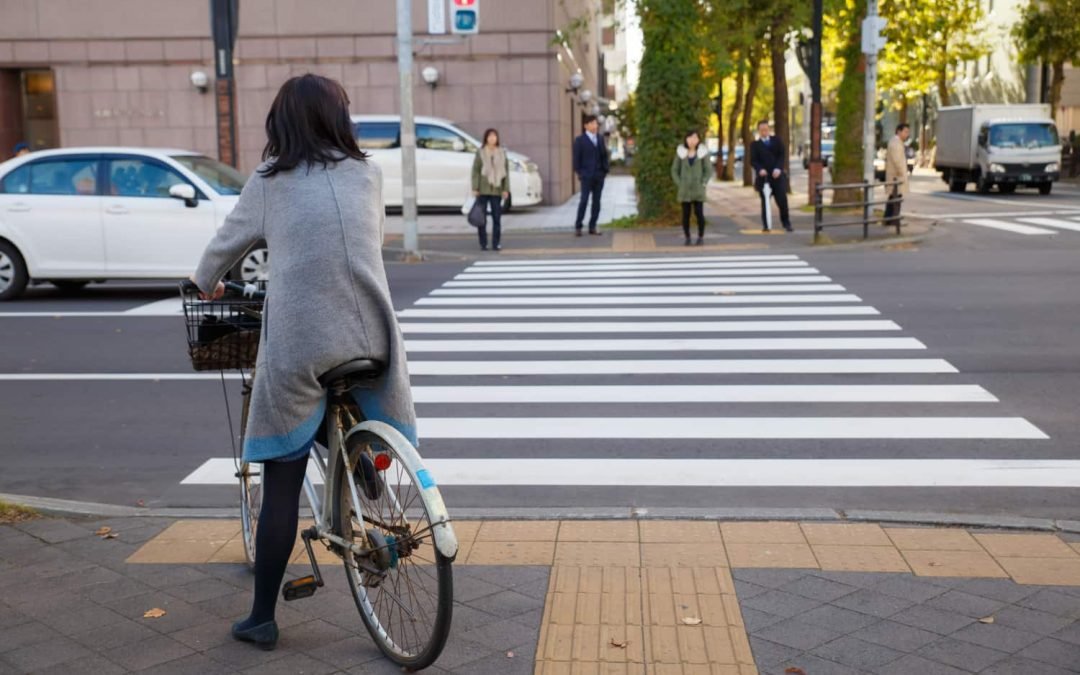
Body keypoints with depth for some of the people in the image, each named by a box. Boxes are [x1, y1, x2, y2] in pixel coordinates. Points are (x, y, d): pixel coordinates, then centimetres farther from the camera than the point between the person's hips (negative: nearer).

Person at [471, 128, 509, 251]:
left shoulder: (502, 153, 7)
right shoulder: (480, 153, 1)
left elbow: (506, 171, 7)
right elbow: (475, 171, 0)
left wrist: (506, 189, 0)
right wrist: (475, 188, -7)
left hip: (496, 190, 2)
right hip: (483, 190, -2)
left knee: (497, 217, 1)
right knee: (482, 217, 1)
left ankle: (496, 243, 8)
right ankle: (483, 243, 8)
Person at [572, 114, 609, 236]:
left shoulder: (600, 138, 12)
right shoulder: (580, 140, 0)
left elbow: (604, 155, 14)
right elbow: (576, 158, -1)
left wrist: (606, 169, 4)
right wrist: (578, 172, -5)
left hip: (599, 175, 4)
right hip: (587, 176, -4)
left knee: (596, 202, 4)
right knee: (584, 200, -9)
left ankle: (592, 227, 10)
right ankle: (578, 227, -4)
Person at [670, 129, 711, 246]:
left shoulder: (701, 153, 1)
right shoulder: (681, 153, 4)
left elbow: (708, 170, 4)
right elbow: (674, 170, 7)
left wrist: (703, 183, -6)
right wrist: (679, 184, -2)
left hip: (698, 190, -1)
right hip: (684, 190, 1)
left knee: (699, 213, -4)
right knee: (686, 214, 1)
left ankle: (701, 237, 6)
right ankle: (687, 238, 9)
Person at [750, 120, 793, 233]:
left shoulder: (777, 141, 10)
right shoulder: (755, 144, 6)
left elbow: (782, 155, 2)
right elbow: (753, 161, -2)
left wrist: (778, 168, -14)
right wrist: (760, 169, -21)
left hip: (777, 174, 1)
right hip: (763, 176, -1)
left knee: (782, 200, -3)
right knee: (765, 201, 2)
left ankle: (786, 223, 9)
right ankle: (765, 226, 6)